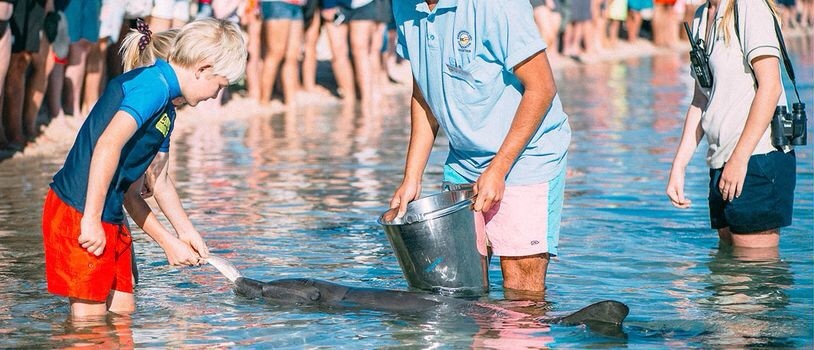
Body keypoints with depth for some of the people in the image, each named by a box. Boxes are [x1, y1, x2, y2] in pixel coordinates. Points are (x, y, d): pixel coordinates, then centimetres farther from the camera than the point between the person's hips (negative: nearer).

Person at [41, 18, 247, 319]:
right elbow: (108, 145, -31)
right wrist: (91, 219, -30)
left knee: (122, 312, 15)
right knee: (90, 321, -4)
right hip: (78, 215, -10)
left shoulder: (166, 108, 16)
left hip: (110, 220, 10)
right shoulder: (153, 85, -16)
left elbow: (157, 179, 28)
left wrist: (185, 233, 33)